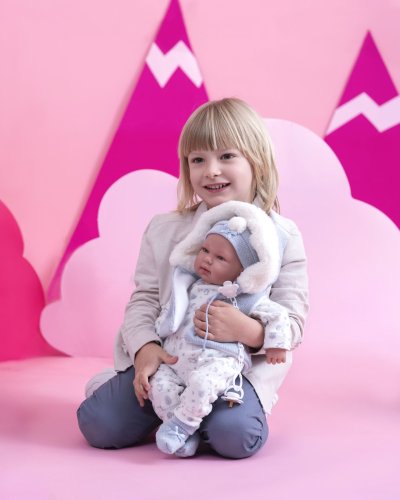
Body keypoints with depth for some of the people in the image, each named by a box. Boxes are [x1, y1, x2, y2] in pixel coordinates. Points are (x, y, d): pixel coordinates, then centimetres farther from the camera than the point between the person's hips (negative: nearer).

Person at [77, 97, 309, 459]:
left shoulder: (282, 237, -5)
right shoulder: (164, 230, 4)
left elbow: (292, 323, -7)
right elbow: (144, 298, 4)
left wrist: (248, 330, -28)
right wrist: (145, 349, -15)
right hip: (166, 359, 2)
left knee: (234, 435, -28)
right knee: (99, 425, -12)